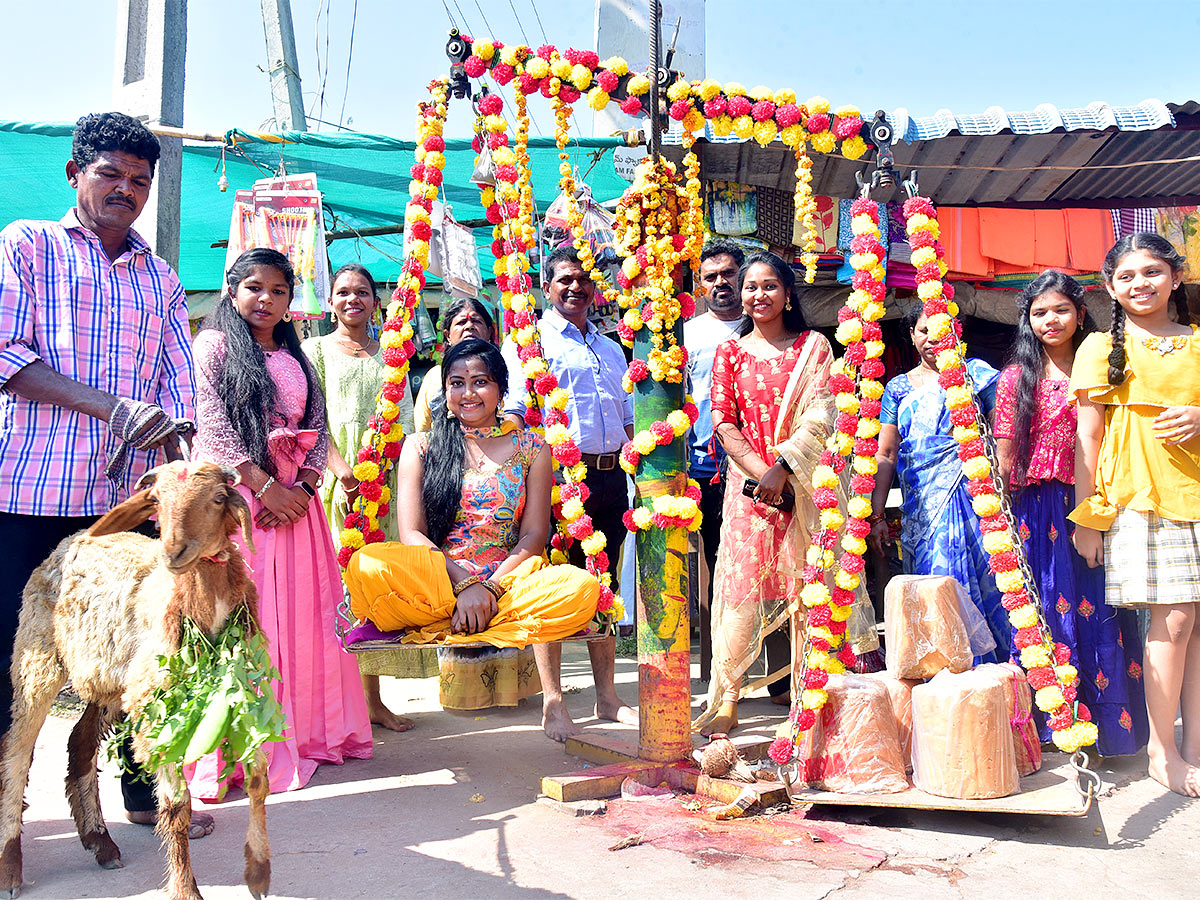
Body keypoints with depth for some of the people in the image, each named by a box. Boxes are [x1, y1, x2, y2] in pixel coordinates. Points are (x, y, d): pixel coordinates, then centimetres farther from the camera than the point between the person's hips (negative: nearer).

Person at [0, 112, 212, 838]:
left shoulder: (160, 276, 19)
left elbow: (178, 379, 13)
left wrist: (169, 446, -7)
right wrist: (116, 408, -17)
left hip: (131, 493, 3)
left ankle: (146, 790, 17)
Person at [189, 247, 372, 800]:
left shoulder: (296, 359, 20)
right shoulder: (213, 344, 4)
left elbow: (319, 430, 13)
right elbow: (211, 424, -7)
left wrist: (302, 488, -4)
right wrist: (264, 483, -14)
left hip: (293, 501, 5)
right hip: (234, 496, -5)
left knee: (301, 611, 4)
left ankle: (302, 733, 15)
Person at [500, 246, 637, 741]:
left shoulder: (611, 347, 23)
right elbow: (514, 412, -6)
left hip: (611, 475, 6)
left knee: (604, 586, 12)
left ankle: (607, 695, 21)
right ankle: (553, 704, 4)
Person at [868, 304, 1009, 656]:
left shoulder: (976, 372, 7)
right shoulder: (899, 387, 14)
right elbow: (886, 455, 12)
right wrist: (876, 515, 5)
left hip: (970, 493, -2)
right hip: (920, 507, 2)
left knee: (981, 584, -6)